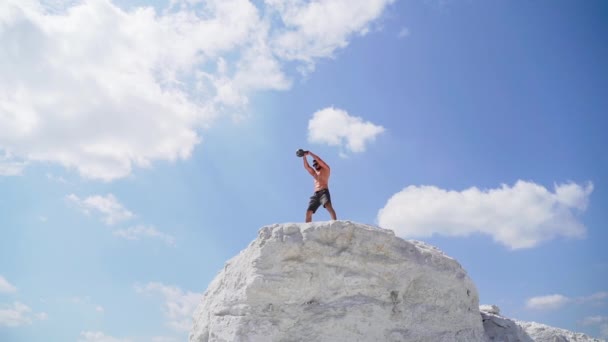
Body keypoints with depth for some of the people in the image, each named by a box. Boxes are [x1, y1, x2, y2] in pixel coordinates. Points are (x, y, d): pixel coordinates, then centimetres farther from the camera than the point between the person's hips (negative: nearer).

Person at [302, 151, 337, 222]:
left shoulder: (326, 169, 15)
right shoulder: (314, 172, 31)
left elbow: (319, 160, 3)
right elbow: (306, 167, 18)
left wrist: (310, 153, 6)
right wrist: (304, 157, 7)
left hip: (324, 192, -6)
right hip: (315, 194, 6)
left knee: (328, 206, -31)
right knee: (308, 212, -5)